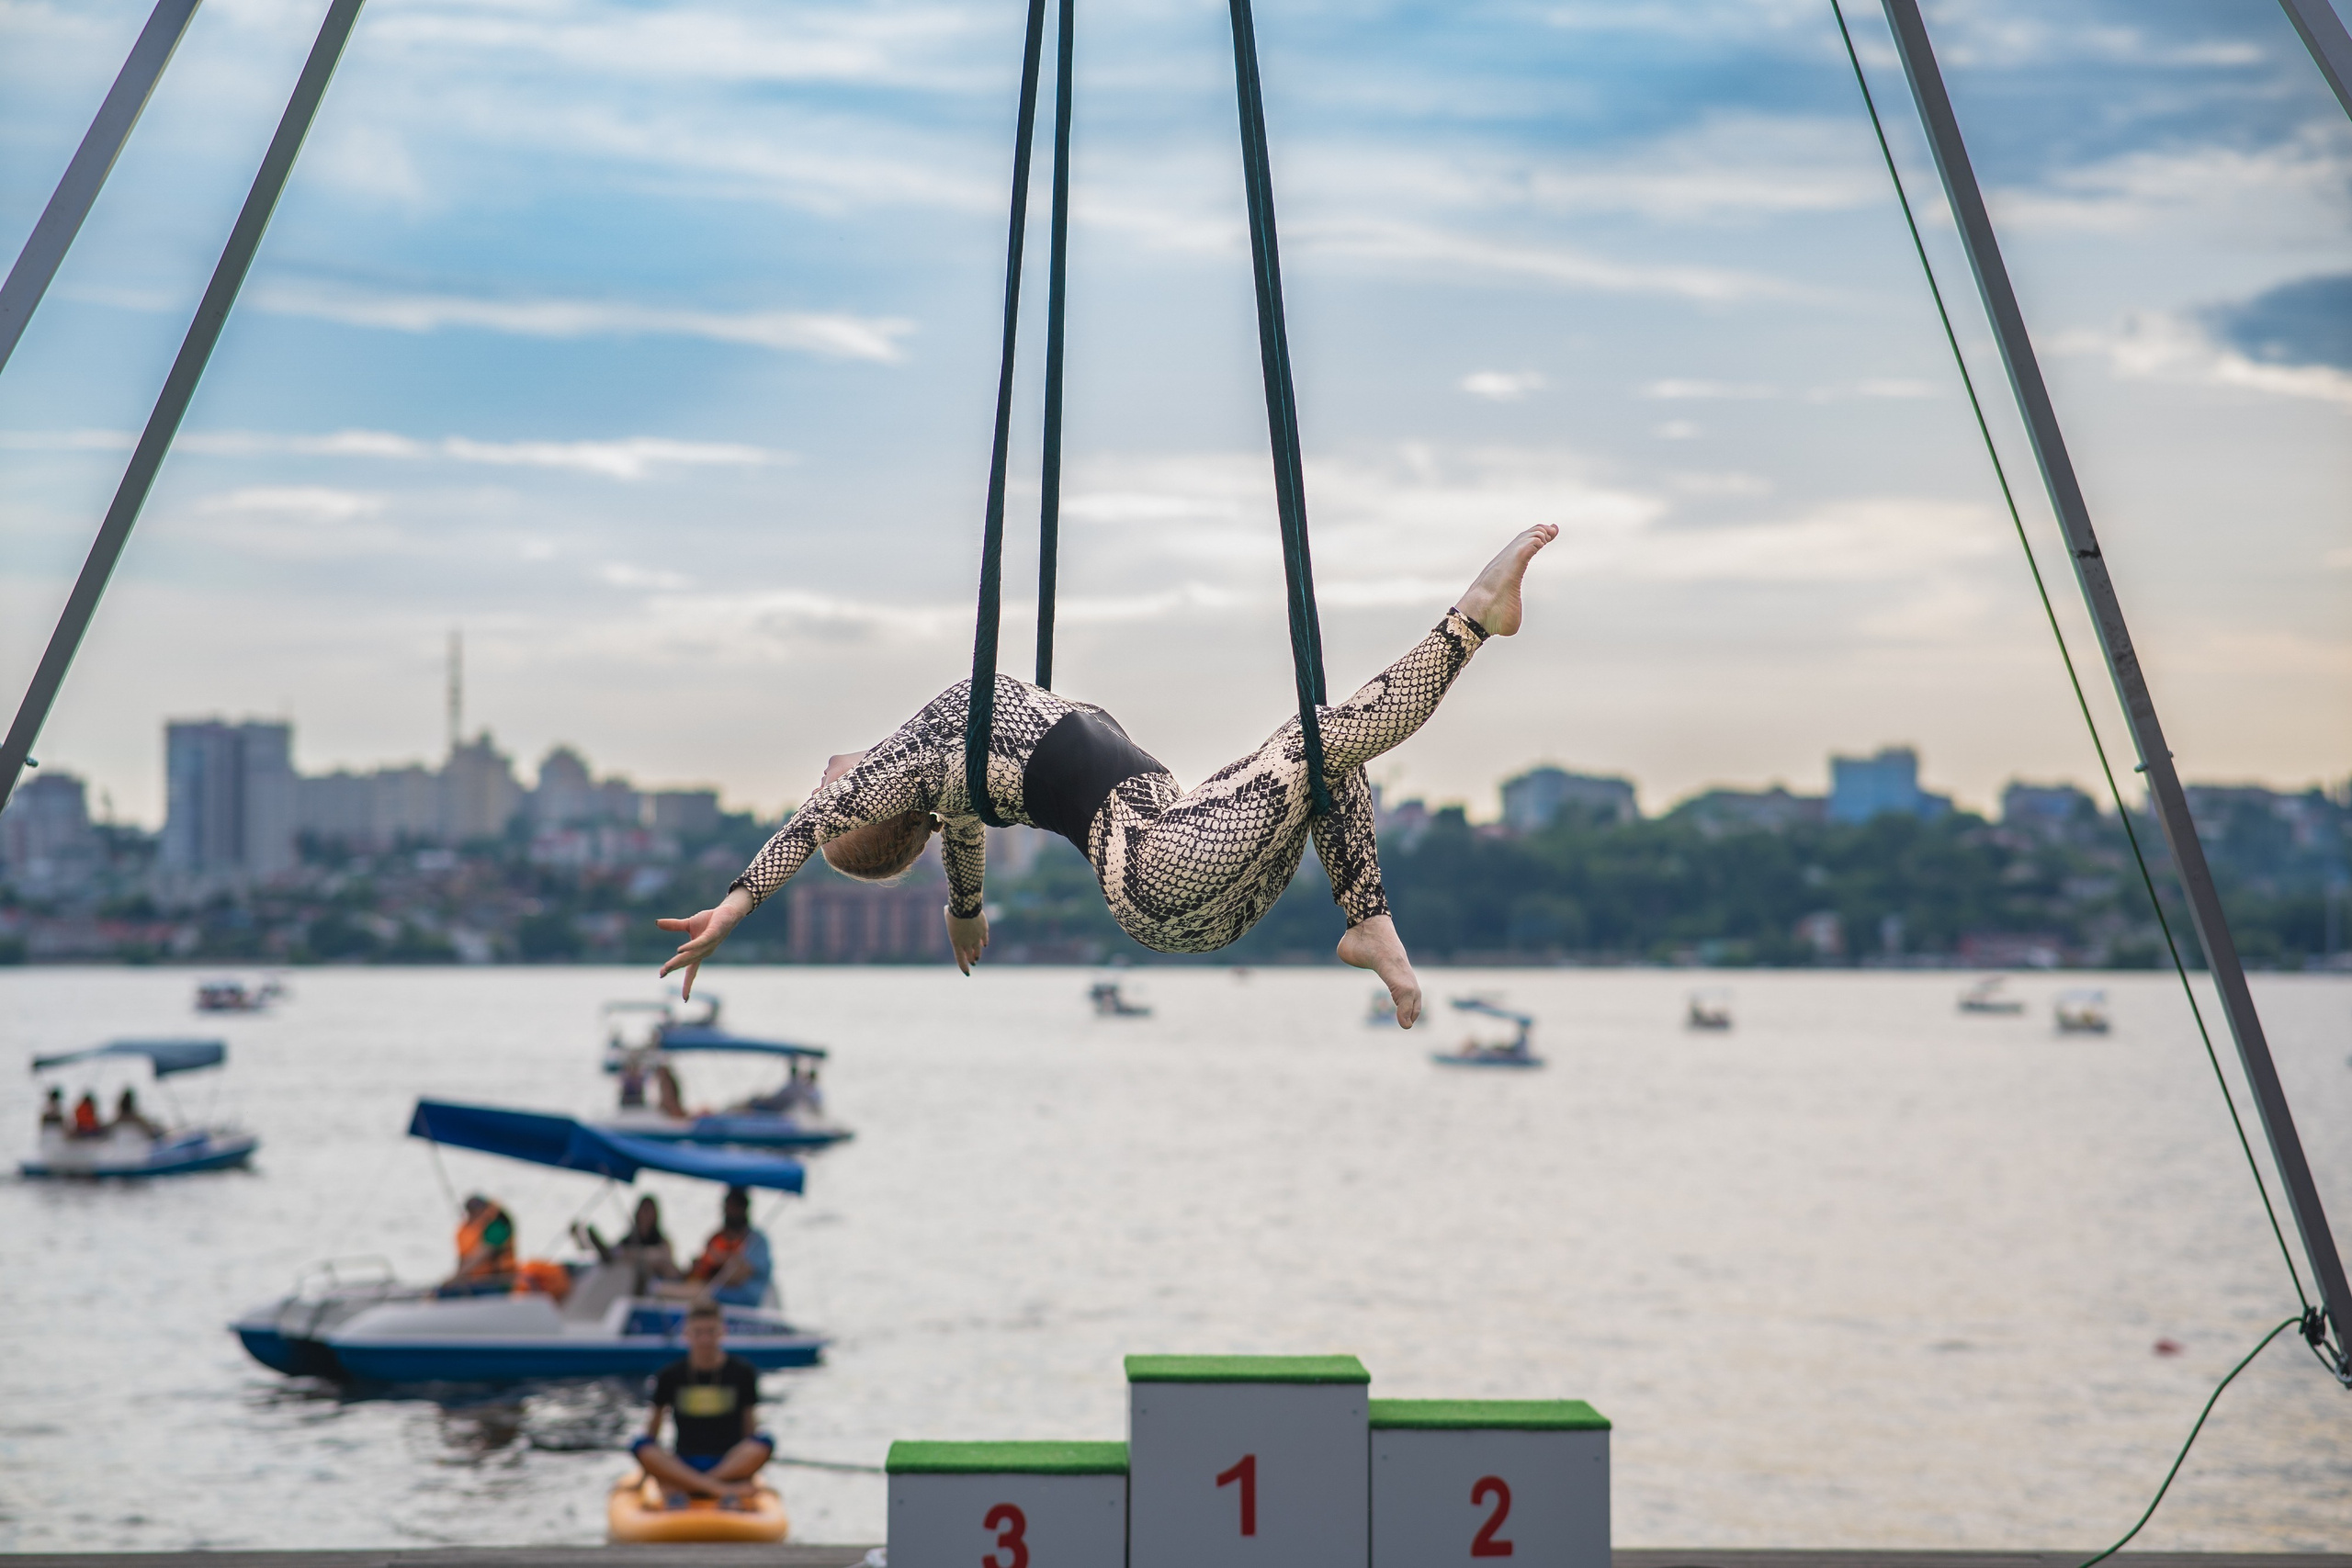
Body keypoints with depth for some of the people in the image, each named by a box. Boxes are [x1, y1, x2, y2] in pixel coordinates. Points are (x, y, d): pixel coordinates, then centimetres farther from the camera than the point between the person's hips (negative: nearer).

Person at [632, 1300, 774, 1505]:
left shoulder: (742, 1372, 5)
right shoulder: (671, 1376, 6)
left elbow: (750, 1426, 6)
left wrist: (749, 1465, -4)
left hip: (730, 1462, 0)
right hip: (683, 1462, 0)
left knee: (765, 1443, -31)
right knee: (640, 1447, -29)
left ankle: (678, 1487, -36)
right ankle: (723, 1490, -41)